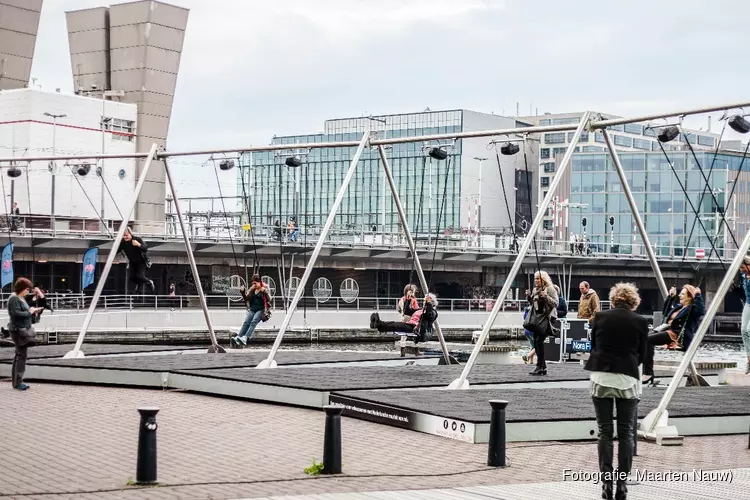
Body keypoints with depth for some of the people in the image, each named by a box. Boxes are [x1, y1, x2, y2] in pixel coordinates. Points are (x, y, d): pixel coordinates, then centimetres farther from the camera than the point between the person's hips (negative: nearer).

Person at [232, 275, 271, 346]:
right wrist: (242, 292, 6)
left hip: (261, 310, -5)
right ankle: (238, 338, -35)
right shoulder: (252, 290, 17)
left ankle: (245, 338, -42)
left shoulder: (264, 290, 1)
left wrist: (265, 292, -24)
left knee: (254, 322, -28)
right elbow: (246, 298, 21)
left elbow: (269, 299, -8)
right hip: (252, 309, 5)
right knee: (246, 322, -19)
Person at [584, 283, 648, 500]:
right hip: (628, 380, -1)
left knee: (605, 433, 6)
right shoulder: (640, 321, 1)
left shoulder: (600, 317, 2)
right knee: (626, 434, 6)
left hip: (601, 378, 1)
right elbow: (642, 355, 9)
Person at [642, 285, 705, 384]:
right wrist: (671, 297, 36)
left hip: (678, 337, -9)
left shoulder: (692, 309, -3)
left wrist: (698, 296, -22)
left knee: (648, 340, -26)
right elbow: (665, 312, 42)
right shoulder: (678, 307, 24)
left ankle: (648, 373, -25)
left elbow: (701, 311, -26)